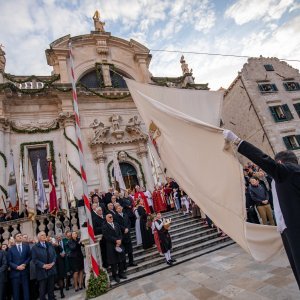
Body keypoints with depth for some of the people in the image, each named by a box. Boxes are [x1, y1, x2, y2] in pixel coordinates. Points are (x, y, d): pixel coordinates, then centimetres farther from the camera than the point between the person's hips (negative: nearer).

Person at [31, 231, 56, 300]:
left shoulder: (50, 245, 9)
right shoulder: (35, 247, -5)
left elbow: (54, 255, 9)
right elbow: (34, 259, -11)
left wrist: (53, 262, -8)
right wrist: (43, 265, -17)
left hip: (51, 269, 4)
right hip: (42, 271, -4)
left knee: (51, 288, 13)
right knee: (42, 289, 9)